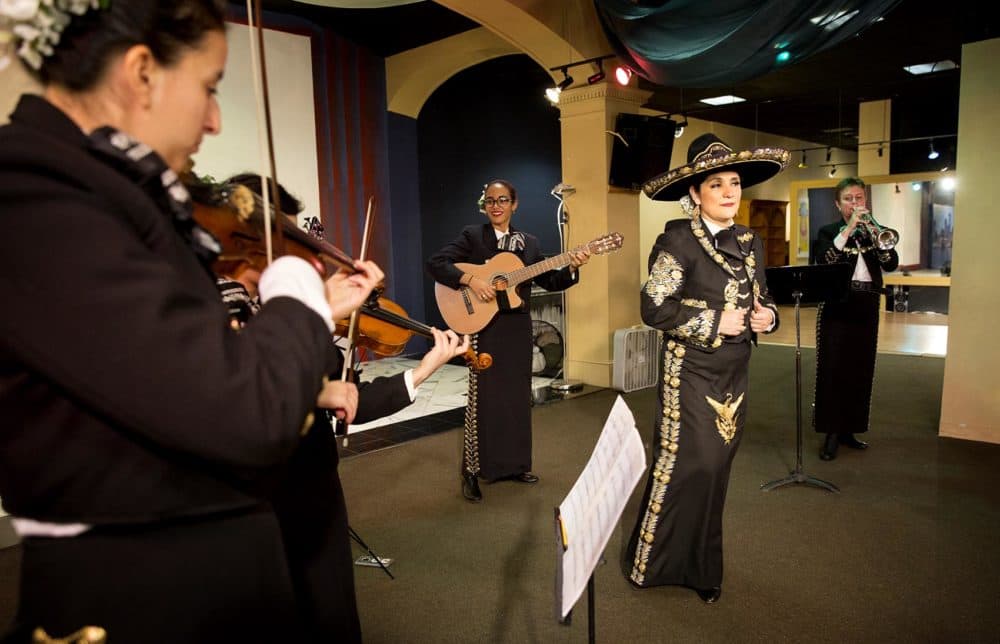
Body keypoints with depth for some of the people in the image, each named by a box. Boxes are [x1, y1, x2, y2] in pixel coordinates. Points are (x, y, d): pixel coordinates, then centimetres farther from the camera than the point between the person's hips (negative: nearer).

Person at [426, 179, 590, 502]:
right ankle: (472, 472, 9)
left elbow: (549, 282, 9)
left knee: (517, 397, 11)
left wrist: (571, 267, -8)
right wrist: (469, 280, -24)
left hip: (518, 327, 5)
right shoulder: (472, 235, -3)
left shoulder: (529, 243, 10)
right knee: (484, 398, -4)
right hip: (485, 328, -5)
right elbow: (435, 263, -12)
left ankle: (514, 464, 26)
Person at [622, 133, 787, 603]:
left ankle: (701, 566, 31)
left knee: (715, 468, 13)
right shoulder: (679, 239, -12)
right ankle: (652, 562, 19)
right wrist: (715, 322, -18)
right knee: (686, 465, -3)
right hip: (691, 371, -6)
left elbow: (759, 299, 18)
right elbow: (654, 309, -17)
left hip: (735, 372, 7)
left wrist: (767, 315, -4)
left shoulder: (750, 242, 9)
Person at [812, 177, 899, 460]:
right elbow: (823, 262, -17)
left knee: (860, 370, 7)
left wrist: (872, 232, -16)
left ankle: (848, 429, 19)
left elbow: (891, 263, -4)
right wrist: (849, 229, -20)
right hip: (837, 308, -3)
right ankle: (831, 433, 2)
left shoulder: (874, 230, 11)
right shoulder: (829, 232, 3)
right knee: (833, 369, -5)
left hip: (866, 309, 4)